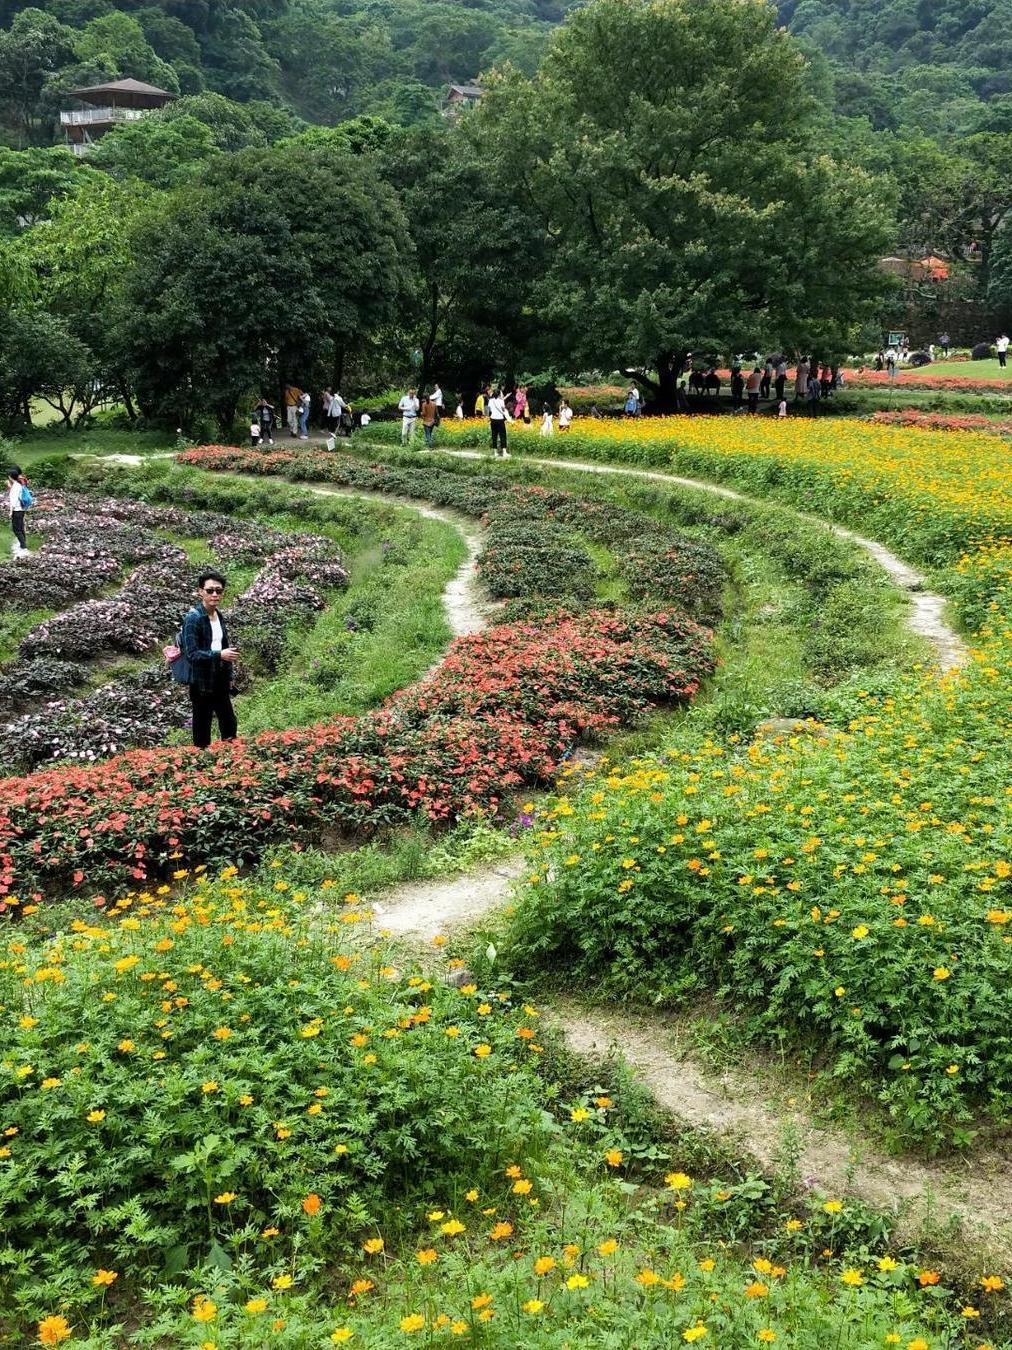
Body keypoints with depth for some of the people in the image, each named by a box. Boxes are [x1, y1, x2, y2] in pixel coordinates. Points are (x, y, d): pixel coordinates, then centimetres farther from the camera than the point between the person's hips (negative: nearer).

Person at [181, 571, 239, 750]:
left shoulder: (220, 617, 8)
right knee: (202, 729, 4)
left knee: (230, 724, 15)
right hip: (202, 684, -7)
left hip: (220, 682, 7)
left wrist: (229, 676, 15)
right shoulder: (193, 619, -16)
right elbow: (191, 654, -23)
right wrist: (219, 655, -31)